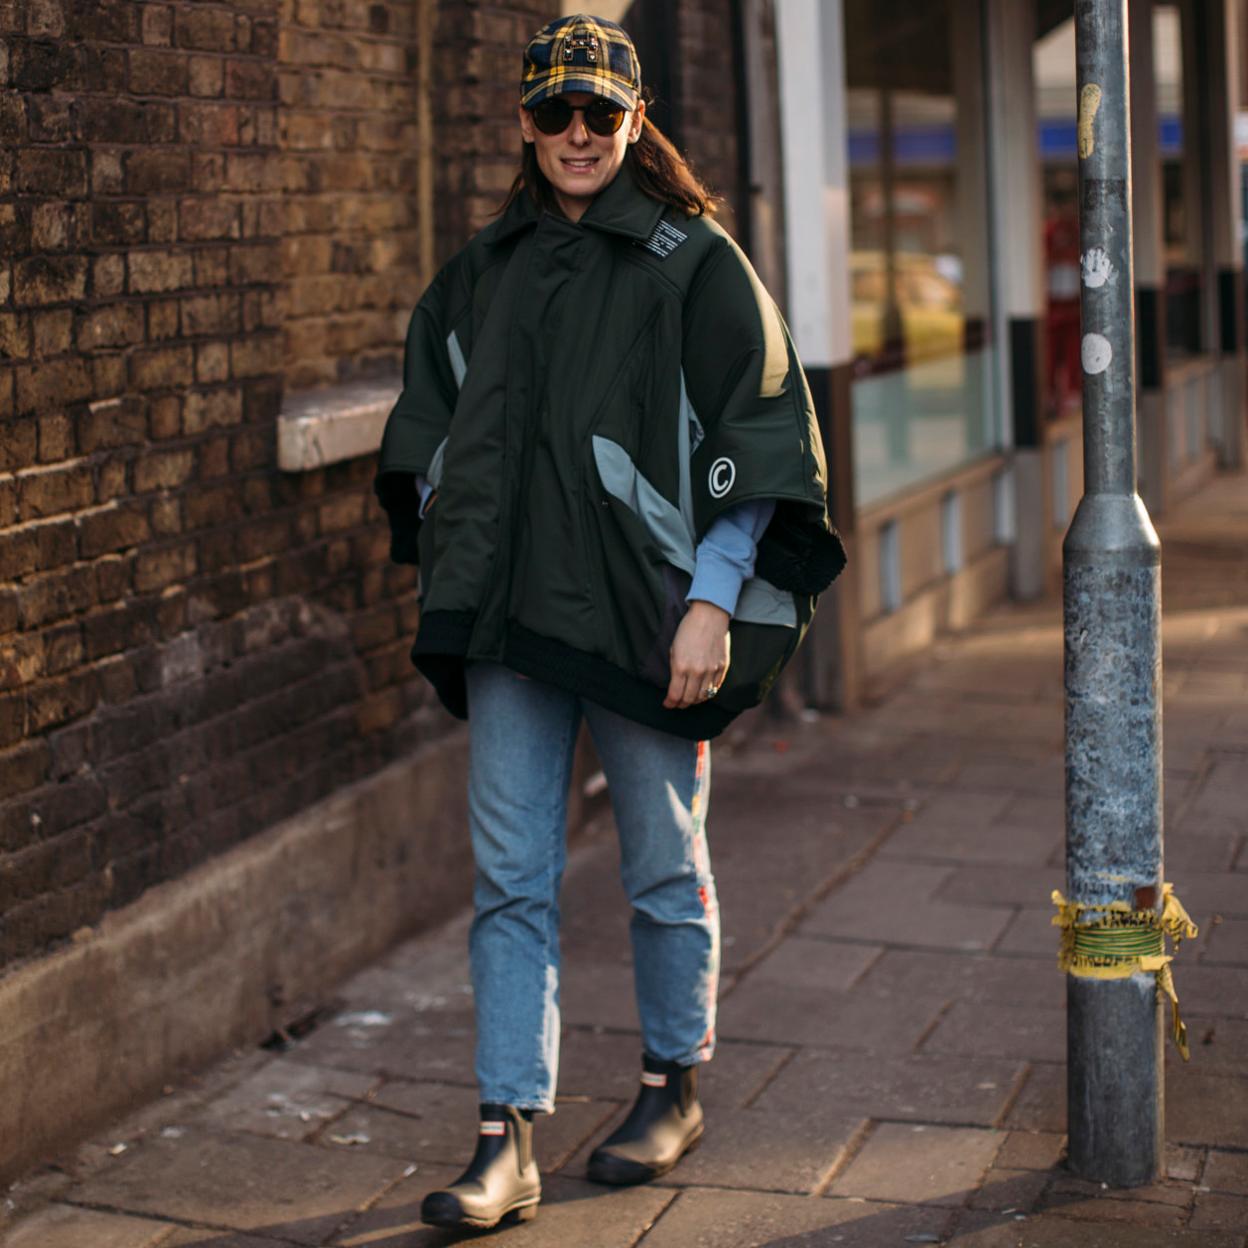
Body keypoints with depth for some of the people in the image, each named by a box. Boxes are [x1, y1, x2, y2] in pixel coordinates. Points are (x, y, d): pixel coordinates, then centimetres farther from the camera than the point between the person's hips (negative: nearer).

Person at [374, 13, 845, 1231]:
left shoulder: (696, 263, -2)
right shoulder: (482, 271, 12)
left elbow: (754, 448, -4)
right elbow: (434, 434, 21)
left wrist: (712, 603, -11)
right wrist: (449, 572, 12)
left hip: (646, 615, -4)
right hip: (508, 623, 4)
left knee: (663, 868, 9)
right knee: (510, 879, 0)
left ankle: (673, 1086, 29)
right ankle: (507, 1141, 4)